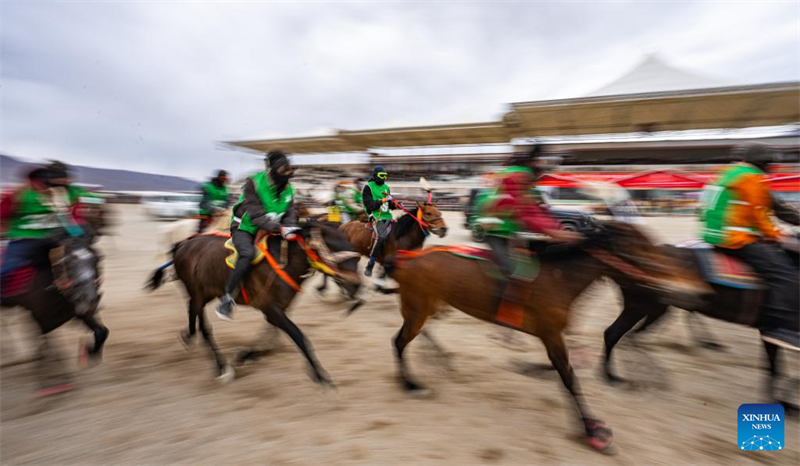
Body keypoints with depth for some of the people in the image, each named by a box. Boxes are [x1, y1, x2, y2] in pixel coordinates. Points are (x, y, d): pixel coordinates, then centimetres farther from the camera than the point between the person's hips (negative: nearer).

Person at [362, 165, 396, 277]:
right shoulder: (368, 187, -3)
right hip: (376, 216, -7)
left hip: (387, 217, 7)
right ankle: (370, 265, -18)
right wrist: (383, 200, -17)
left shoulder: (386, 187, 16)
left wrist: (395, 205, 0)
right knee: (381, 237, -26)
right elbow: (370, 205, -12)